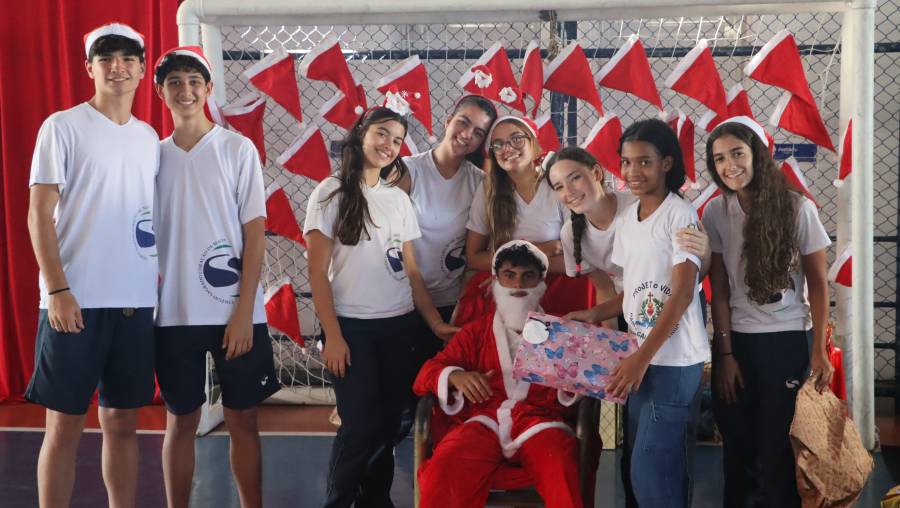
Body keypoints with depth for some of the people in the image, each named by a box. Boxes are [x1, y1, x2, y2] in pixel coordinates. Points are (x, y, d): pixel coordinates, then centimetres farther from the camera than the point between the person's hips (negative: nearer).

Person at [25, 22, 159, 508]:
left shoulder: (149, 137, 13)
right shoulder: (63, 127, -2)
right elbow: (39, 213, -6)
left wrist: (158, 284, 10)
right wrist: (57, 289, -14)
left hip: (136, 302, 5)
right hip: (76, 300, -5)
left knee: (122, 421, 10)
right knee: (64, 425, 1)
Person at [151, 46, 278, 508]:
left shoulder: (238, 149, -1)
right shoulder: (152, 155, 7)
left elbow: (255, 232, -3)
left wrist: (244, 309, -9)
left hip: (234, 311, -2)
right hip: (173, 313, 2)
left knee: (242, 419, 6)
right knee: (180, 421, 10)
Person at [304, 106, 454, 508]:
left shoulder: (399, 198, 11)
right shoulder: (331, 192, -2)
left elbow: (411, 270, 12)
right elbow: (318, 273, -5)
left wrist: (436, 322, 4)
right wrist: (333, 335, -12)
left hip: (399, 325, 4)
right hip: (352, 325, -4)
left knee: (388, 423, 7)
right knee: (360, 426, -6)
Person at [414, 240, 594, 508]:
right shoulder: (475, 332, 24)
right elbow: (426, 374, 15)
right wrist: (454, 377, -9)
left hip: (540, 422, -1)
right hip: (484, 421, 1)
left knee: (561, 475, -36)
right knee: (440, 476, -32)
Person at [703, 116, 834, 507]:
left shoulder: (798, 208, -9)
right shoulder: (715, 212, -4)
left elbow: (818, 284, -3)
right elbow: (719, 289, -2)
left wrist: (819, 350, -4)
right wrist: (725, 353, -4)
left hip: (788, 341, -2)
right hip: (736, 340, 2)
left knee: (777, 445, 3)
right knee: (738, 444, 9)